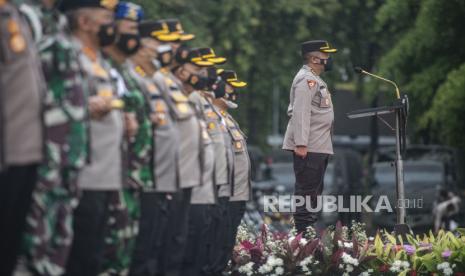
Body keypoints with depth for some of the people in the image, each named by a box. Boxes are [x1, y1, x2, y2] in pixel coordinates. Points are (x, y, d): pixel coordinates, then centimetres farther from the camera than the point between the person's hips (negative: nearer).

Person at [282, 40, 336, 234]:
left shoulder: (315, 80, 20)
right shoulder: (306, 80, -13)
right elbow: (300, 113, -22)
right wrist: (301, 144, -27)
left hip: (320, 146, 11)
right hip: (308, 147, -11)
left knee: (314, 189, 14)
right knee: (306, 189, -9)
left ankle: (310, 229, 19)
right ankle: (303, 231, -9)